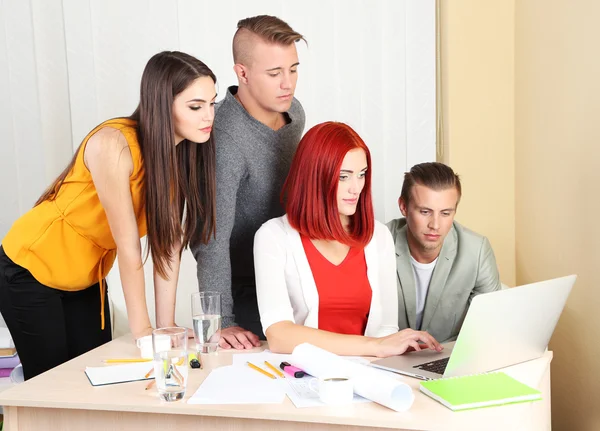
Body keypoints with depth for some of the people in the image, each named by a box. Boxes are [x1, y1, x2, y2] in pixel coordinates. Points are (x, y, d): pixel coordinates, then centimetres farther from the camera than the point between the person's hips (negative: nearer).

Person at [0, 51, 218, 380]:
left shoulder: (182, 152, -10)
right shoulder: (114, 145, -30)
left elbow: (168, 242, -12)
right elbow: (128, 244, -27)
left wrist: (166, 324, -13)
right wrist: (142, 329, -20)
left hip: (87, 279, 6)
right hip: (30, 272, -6)